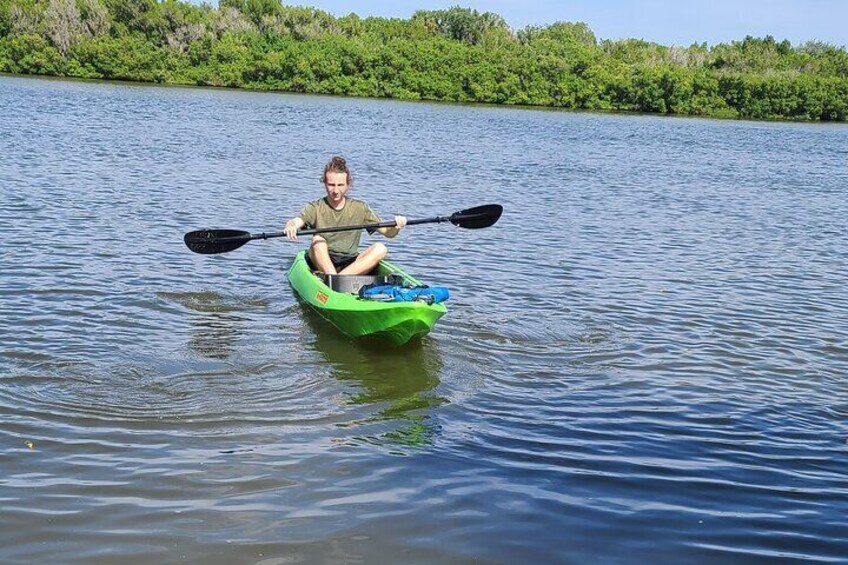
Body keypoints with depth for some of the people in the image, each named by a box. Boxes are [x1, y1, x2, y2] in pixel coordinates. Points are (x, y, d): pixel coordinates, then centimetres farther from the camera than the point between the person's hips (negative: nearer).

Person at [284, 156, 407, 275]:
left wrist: (396, 227, -19)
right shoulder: (315, 208, 2)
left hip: (351, 264, 2)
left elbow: (388, 232, 5)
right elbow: (296, 221, -17)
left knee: (380, 249, -23)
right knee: (317, 239, -30)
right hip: (322, 263, -2)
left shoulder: (360, 208, 8)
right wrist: (291, 226, -42)